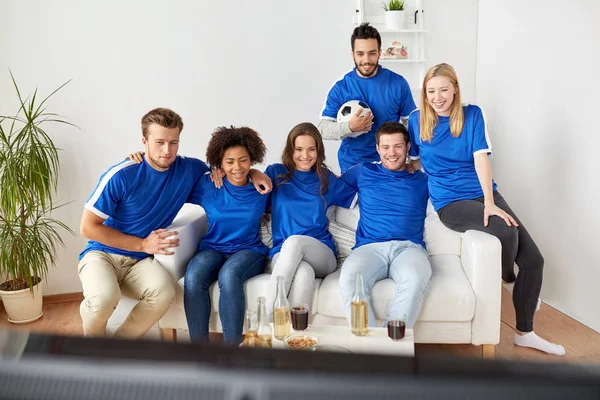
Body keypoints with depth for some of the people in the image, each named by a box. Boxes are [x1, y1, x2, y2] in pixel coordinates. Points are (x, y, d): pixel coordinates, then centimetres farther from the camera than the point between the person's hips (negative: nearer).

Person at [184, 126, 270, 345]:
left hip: (249, 250, -1)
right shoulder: (207, 184, 1)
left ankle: (233, 345, -29)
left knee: (229, 275, -38)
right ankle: (199, 345, -24)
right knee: (193, 277, -34)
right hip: (212, 249, 1)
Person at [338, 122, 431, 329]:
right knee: (349, 278, -35)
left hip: (409, 247, 0)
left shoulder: (423, 180, 21)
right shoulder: (363, 172, 21)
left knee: (415, 279, -37)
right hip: (369, 247, 0)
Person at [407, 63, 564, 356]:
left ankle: (524, 333, 12)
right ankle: (508, 279, 7)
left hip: (485, 193, 3)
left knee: (533, 259, -9)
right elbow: (414, 163, 13)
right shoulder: (417, 120, 1)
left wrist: (490, 202, -16)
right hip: (450, 201, -3)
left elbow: (480, 158, -8)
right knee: (506, 233, -31)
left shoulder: (473, 115, 2)